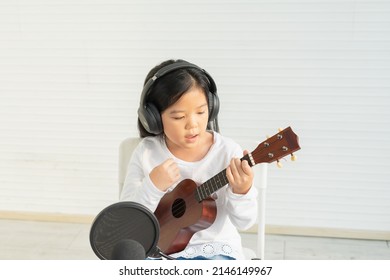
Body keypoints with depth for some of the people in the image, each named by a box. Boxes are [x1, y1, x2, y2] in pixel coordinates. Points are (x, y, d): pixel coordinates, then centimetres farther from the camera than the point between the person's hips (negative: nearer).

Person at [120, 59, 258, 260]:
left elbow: (244, 222, -11)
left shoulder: (227, 152, -11)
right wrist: (152, 186, -22)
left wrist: (242, 192, -32)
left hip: (214, 250, -1)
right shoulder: (146, 153, -7)